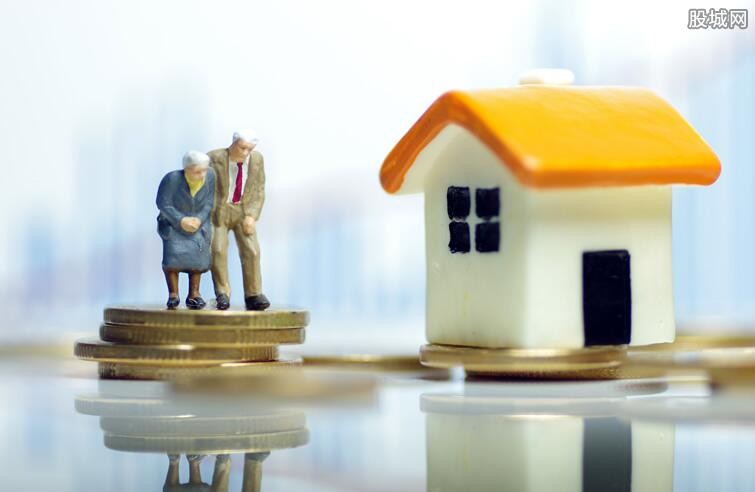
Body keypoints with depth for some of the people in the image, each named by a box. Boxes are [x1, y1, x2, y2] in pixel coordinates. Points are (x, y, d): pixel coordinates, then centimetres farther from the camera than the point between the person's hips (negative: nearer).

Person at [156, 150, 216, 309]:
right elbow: (163, 204, -17)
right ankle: (173, 294, -14)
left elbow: (209, 203, -5)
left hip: (198, 222, 2)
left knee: (198, 251, -19)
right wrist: (181, 220, -25)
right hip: (173, 222, -2)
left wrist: (199, 220, -20)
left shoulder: (210, 175, -15)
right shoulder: (172, 178, -25)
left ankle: (194, 295, -13)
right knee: (172, 252, -23)